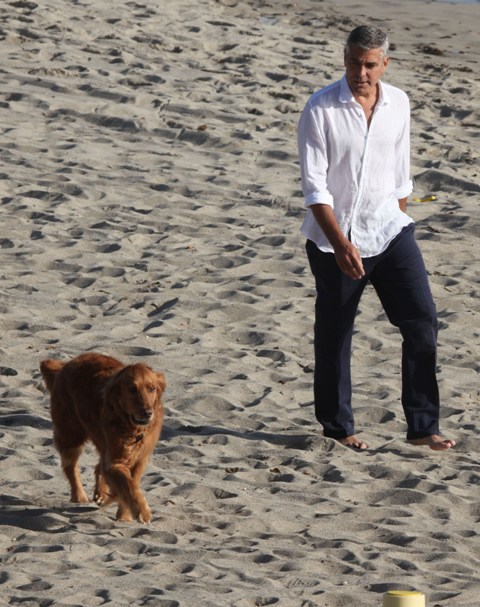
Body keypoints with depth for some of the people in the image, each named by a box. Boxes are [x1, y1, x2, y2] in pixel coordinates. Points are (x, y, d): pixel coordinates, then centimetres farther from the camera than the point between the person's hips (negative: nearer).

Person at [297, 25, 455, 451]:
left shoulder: (398, 104, 3)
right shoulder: (321, 109, -12)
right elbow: (314, 186, -14)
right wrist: (340, 244, -22)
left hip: (390, 232, 4)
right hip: (336, 240, -4)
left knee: (422, 321, -5)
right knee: (334, 335, 6)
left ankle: (422, 427, 1)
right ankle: (337, 425, 24)